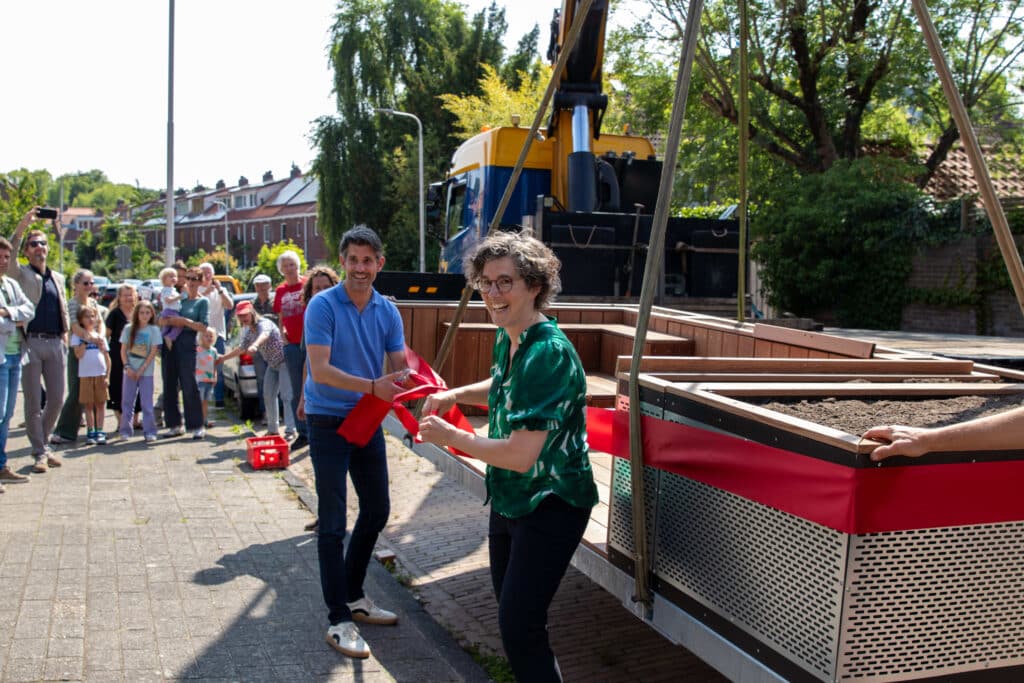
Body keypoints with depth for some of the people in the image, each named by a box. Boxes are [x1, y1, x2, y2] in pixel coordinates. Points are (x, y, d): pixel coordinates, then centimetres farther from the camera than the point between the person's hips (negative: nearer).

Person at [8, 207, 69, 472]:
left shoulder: (58, 278, 18)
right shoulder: (20, 274, 2)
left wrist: (65, 334, 10)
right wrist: (22, 225, -26)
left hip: (55, 343, 5)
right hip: (31, 342, -5)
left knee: (56, 399, 7)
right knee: (34, 401, 0)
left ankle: (42, 443, 25)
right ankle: (39, 452, 8)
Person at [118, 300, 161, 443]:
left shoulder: (154, 330, -2)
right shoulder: (128, 329, 4)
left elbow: (153, 352, -5)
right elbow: (123, 350, 5)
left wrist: (141, 370, -10)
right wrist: (127, 367, -8)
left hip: (146, 372, -2)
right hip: (129, 371, 2)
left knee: (147, 403, -2)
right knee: (127, 402, 5)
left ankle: (149, 432, 2)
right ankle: (125, 430, 14)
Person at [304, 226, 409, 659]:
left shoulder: (388, 311, 2)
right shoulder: (323, 306, -13)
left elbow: (399, 367, 2)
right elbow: (320, 370, -22)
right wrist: (373, 387, -33)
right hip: (328, 423, -6)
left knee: (377, 511, 14)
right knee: (333, 522, -3)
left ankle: (353, 597, 33)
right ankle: (338, 621, 5)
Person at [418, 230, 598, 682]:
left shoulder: (548, 353, -29)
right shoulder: (507, 339, 0)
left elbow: (519, 455, -32)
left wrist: (449, 436, -18)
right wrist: (454, 395, 6)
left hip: (549, 506, -10)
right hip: (510, 498, 10)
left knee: (519, 626, -7)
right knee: (508, 602, 25)